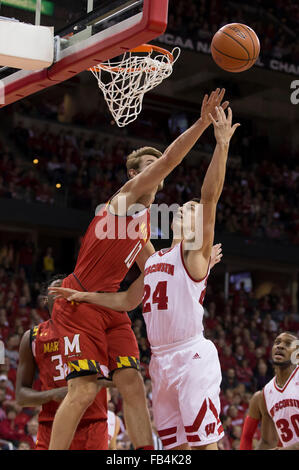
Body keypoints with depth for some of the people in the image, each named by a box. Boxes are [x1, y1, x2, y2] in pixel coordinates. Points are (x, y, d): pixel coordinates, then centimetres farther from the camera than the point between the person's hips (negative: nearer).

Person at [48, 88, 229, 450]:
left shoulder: (144, 221, 22)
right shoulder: (130, 191, -2)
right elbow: (168, 160, -17)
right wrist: (202, 123, -22)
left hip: (110, 306, 8)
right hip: (80, 302, -8)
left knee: (132, 383, -3)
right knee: (84, 390, -15)